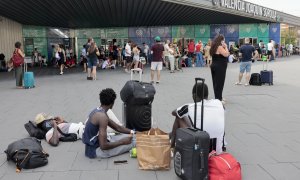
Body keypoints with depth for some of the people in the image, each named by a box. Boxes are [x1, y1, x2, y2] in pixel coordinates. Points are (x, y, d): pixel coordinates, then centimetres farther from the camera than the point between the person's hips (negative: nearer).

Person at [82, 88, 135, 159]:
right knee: (132, 142, -6)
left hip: (94, 144, 10)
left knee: (128, 136, 16)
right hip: (96, 150, -10)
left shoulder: (97, 111, 6)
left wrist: (132, 132, 8)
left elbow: (117, 127, 16)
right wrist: (122, 142, -16)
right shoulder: (102, 116, -25)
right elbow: (103, 146, -28)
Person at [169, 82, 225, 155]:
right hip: (219, 151, 4)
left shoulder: (189, 108, -9)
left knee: (179, 117, 12)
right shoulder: (219, 103, 0)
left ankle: (172, 143, 35)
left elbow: (173, 113, 15)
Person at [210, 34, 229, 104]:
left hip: (214, 66, 10)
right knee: (219, 83, -7)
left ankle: (219, 97, 24)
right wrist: (225, 47, -11)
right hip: (219, 67, -10)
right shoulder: (220, 47, -16)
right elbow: (226, 54, -23)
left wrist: (224, 47, 9)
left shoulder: (214, 47, 14)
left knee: (216, 82, 13)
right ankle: (218, 99, -5)